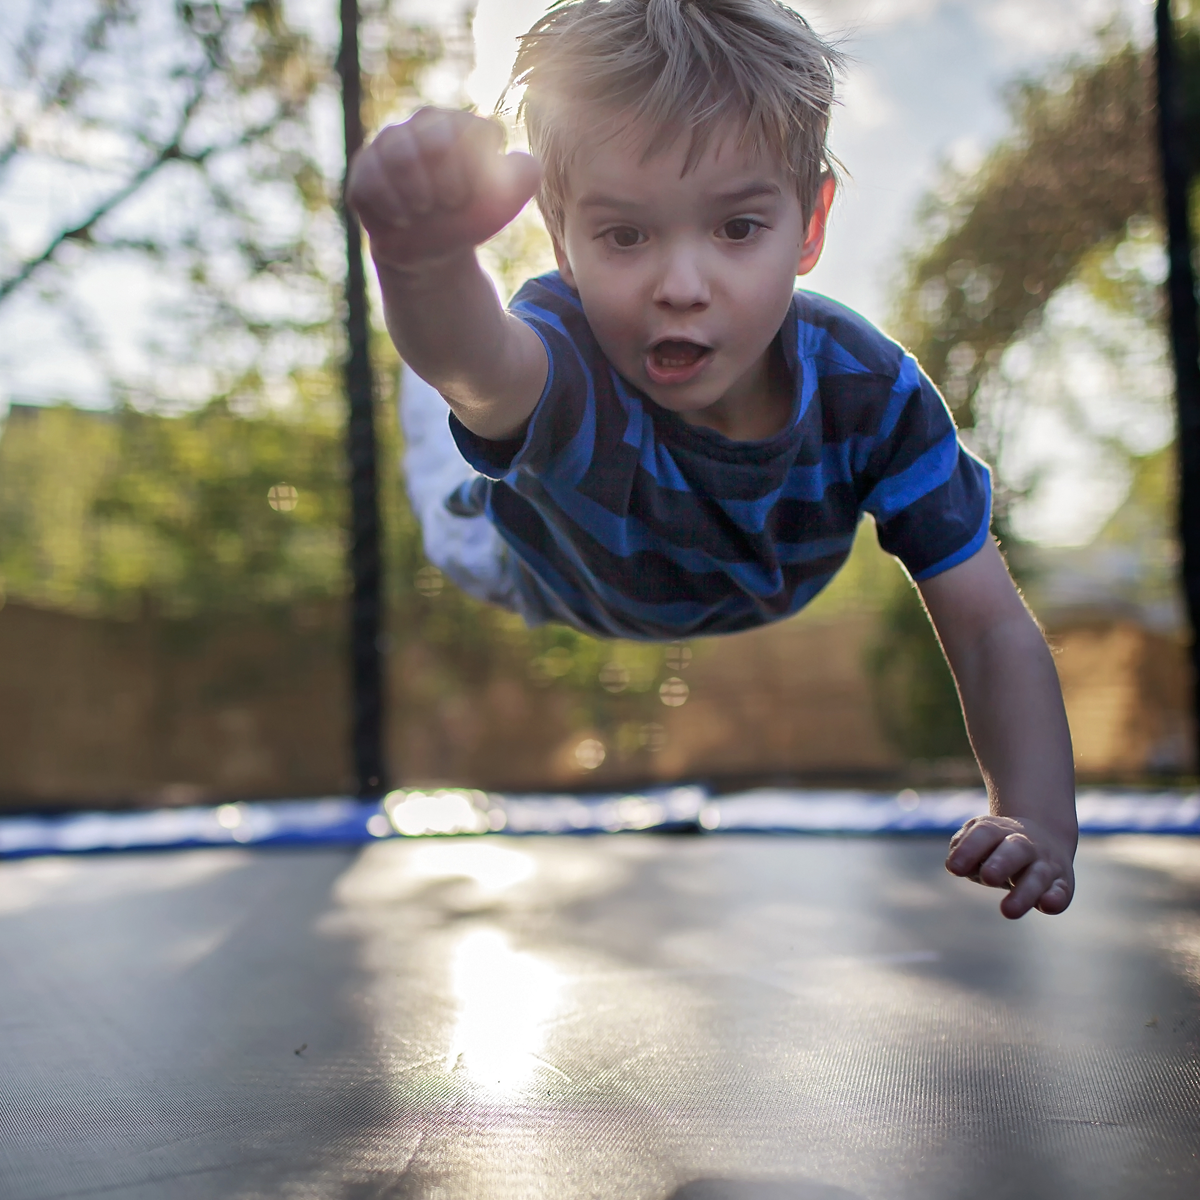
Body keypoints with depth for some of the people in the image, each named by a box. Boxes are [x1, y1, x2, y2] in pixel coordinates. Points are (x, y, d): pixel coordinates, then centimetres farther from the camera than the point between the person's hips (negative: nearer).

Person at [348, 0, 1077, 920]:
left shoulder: (871, 390, -40)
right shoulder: (563, 369, -50)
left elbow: (991, 628, -36)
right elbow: (473, 360, -77)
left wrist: (1041, 820, -53)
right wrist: (426, 256, -101)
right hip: (552, 583, -2)